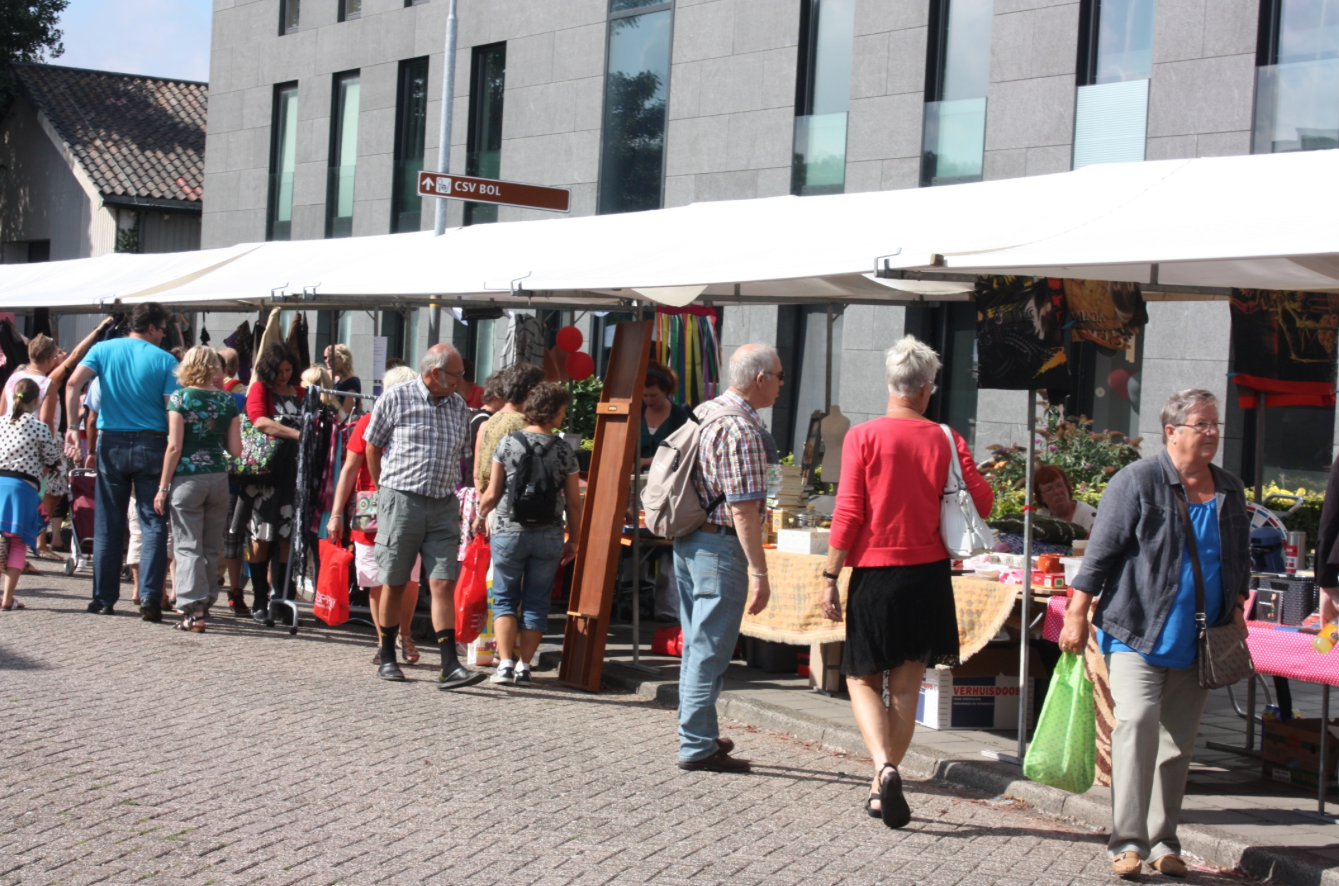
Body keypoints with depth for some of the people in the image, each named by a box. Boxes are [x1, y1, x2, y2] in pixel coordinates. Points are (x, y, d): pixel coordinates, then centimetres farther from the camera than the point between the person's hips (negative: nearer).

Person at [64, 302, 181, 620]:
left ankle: (104, 599, 14)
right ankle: (150, 596, -9)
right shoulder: (165, 360, -3)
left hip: (111, 442, 3)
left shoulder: (103, 349, 4)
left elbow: (73, 383, -9)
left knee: (108, 526, 10)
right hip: (151, 444, -2)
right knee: (154, 524, 2)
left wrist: (73, 426, -7)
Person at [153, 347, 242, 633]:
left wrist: (163, 486, -4)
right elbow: (235, 450, 4)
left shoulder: (179, 398, -4)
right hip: (219, 477, 3)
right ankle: (205, 601, 21)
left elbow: (174, 446, -9)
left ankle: (193, 610, -9)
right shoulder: (227, 400, 5)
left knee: (188, 545, -2)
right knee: (212, 546, 12)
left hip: (187, 478, -3)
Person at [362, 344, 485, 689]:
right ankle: (387, 658, 20)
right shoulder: (396, 399, -2)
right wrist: (386, 491, 10)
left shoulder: (460, 408, 11)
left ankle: (450, 667, -8)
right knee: (394, 584, 5)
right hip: (401, 501, -3)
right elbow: (373, 447, 7)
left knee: (444, 584, -4)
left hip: (444, 506, 3)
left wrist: (454, 495, 12)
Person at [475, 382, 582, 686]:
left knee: (504, 598, 9)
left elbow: (492, 494, -1)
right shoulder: (564, 450, -3)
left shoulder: (508, 443, -4)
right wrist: (573, 540, 13)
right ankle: (524, 666, 9)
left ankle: (505, 662, -2)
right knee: (536, 602, 10)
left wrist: (480, 517, 19)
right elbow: (573, 503, 1)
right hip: (548, 536, 1)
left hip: (509, 532, 0)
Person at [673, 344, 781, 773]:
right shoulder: (741, 430, -18)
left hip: (686, 541, 9)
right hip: (720, 546, -9)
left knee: (697, 645, 17)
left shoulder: (704, 412, 11)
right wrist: (759, 572, -19)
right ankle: (698, 746, 2)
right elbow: (743, 508, -21)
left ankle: (699, 735, 26)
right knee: (710, 650, -3)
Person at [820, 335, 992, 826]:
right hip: (928, 574, 2)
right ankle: (883, 793, 17)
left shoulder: (862, 437, -8)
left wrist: (831, 577, -3)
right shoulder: (947, 441, -2)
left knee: (862, 679, 10)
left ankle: (884, 768, -13)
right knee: (906, 685, 12)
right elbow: (982, 503, 0)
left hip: (875, 573, -2)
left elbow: (848, 514, -9)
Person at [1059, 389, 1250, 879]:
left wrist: (1237, 608, 12)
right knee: (1136, 720, -19)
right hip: (1138, 633, -5)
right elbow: (1102, 550, -7)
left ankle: (1162, 840, 18)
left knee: (1179, 742, 8)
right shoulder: (1138, 481, -6)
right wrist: (1077, 615, -10)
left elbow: (1240, 558, 25)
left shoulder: (1230, 490, 13)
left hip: (1197, 644, 6)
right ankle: (1128, 841, -16)